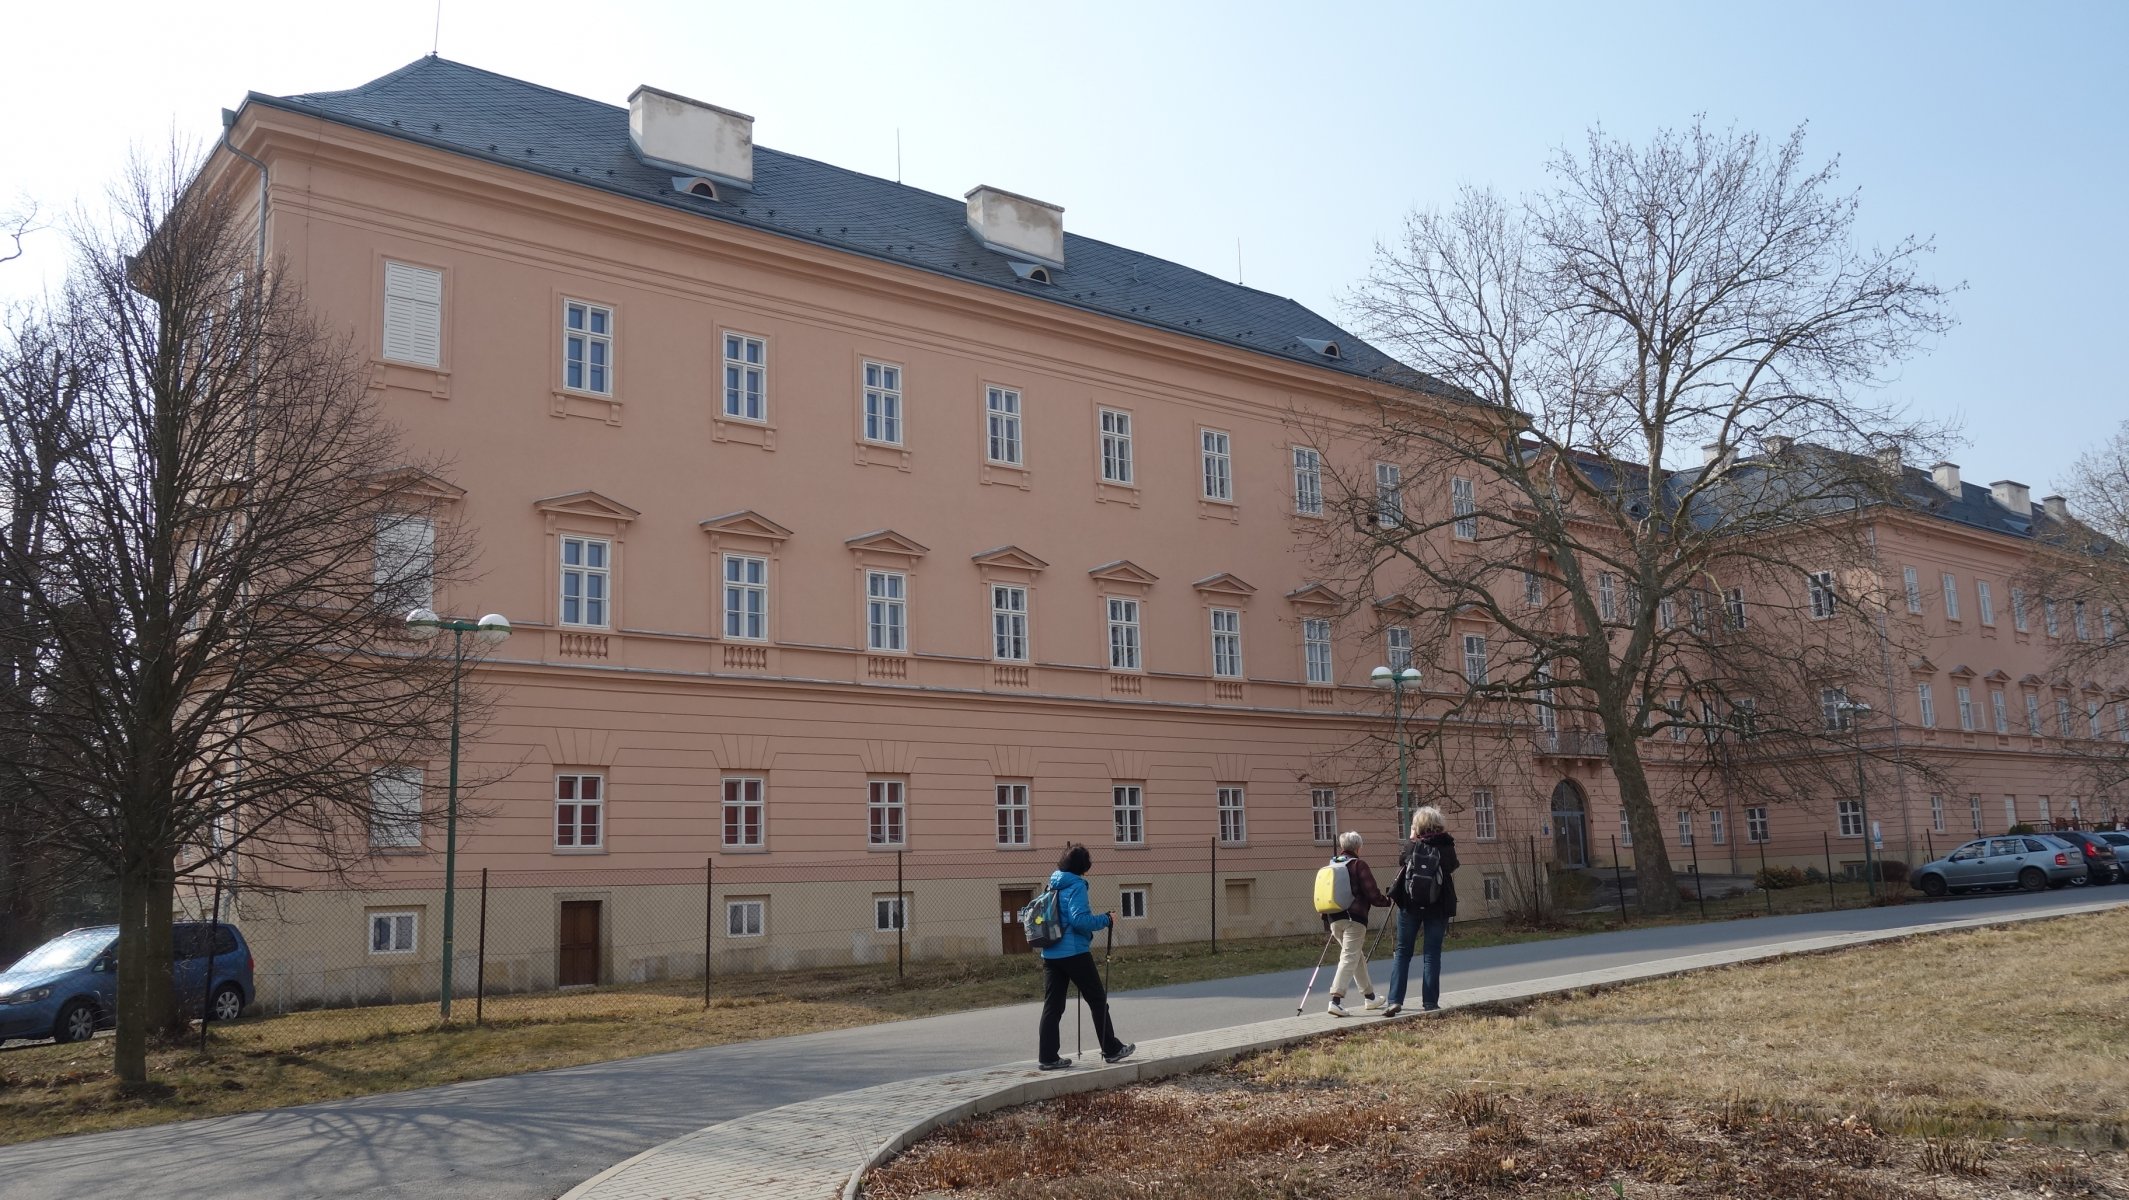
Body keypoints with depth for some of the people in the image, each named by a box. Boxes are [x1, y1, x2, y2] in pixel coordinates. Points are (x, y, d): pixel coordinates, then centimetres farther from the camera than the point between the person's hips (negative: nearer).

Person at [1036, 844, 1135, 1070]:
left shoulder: (1053, 886, 13)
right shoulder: (1076, 886, -10)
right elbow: (1079, 919, -20)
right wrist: (1106, 919, -8)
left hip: (1050, 954, 7)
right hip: (1074, 953, -7)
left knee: (1052, 1006, 6)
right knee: (1098, 1001, 7)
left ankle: (1047, 1057, 3)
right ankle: (1111, 1050, 15)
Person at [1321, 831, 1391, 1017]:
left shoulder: (1332, 865, 15)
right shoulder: (1359, 864, -5)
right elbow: (1372, 893, -8)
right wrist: (1387, 901, 10)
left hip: (1334, 918, 7)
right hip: (1354, 918, -7)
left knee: (1359, 956, 20)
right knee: (1349, 958, -9)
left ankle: (1370, 997, 29)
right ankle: (1336, 1000, -22)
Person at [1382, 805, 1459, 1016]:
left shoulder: (1410, 846, -1)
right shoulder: (1447, 847, 1)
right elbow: (1452, 878, 5)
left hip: (1410, 904, 0)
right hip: (1438, 905, 0)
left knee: (1403, 952, 6)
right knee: (1432, 954, 6)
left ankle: (1395, 1000, -3)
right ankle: (1430, 1002, 4)